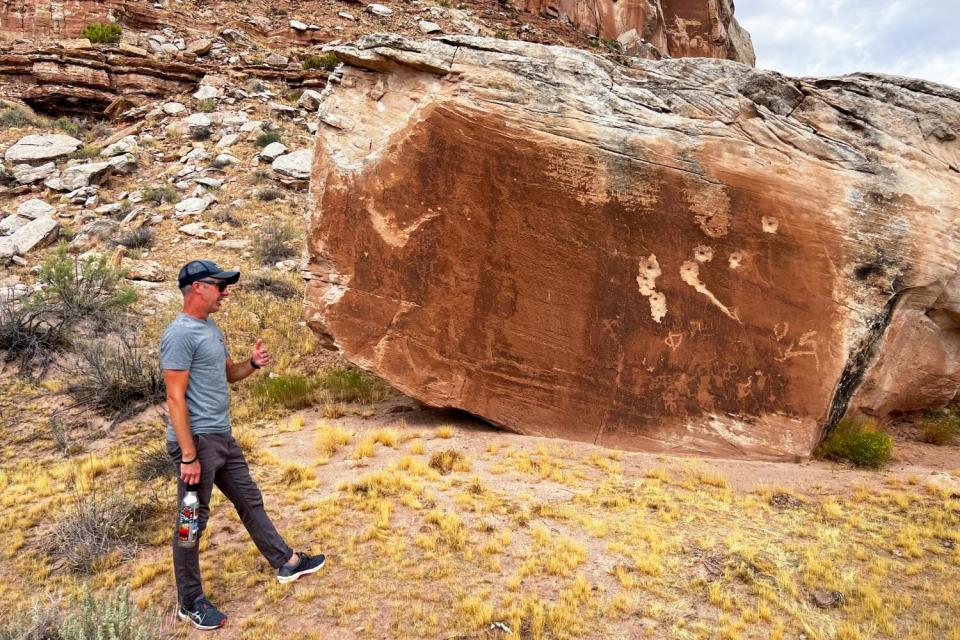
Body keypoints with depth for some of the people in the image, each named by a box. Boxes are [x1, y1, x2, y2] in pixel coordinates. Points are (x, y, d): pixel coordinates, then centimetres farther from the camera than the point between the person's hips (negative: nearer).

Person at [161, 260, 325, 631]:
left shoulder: (211, 328, 11)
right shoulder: (181, 334, -18)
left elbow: (227, 373, 22)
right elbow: (175, 398, -21)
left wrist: (252, 365, -1)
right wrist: (189, 456, -22)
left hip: (222, 438, 10)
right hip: (198, 441, -9)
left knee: (250, 501, 19)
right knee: (193, 522, 4)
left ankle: (286, 563, 33)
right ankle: (190, 604, 20)